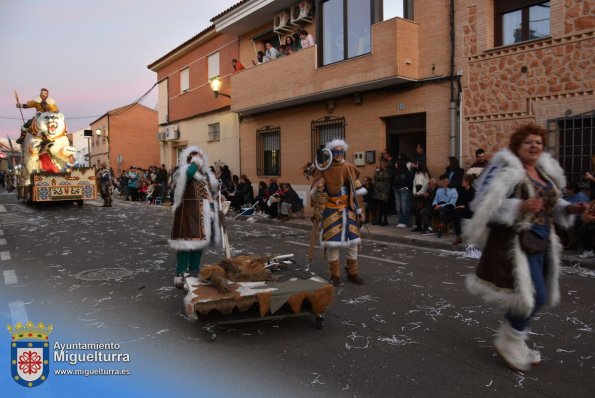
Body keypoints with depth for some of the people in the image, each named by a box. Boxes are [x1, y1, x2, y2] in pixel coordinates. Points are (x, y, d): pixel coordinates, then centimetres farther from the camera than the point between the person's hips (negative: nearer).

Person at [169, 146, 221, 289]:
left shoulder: (206, 174, 17)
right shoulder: (185, 171, -6)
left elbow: (214, 190, 26)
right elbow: (190, 172, -32)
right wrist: (195, 162, -17)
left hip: (204, 213, 8)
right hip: (189, 212, -8)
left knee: (199, 241, 13)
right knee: (187, 241, -10)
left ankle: (194, 272, 24)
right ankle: (180, 275, -5)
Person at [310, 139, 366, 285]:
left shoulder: (349, 168, 5)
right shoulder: (323, 170, -5)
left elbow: (358, 191, 9)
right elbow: (314, 194, -6)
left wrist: (360, 210, 6)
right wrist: (318, 188, -29)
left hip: (348, 210, 3)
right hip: (331, 211, -3)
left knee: (353, 240, 6)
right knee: (332, 242, -2)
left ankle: (352, 272, 22)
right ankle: (335, 274, 14)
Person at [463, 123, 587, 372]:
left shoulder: (546, 172, 13)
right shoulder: (507, 171, -13)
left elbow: (551, 204, 23)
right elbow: (487, 204, -22)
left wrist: (569, 209, 4)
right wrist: (519, 207, -33)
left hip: (541, 242, 9)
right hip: (517, 242, -9)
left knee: (535, 296, 15)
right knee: (533, 296, -10)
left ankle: (515, 343, 33)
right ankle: (508, 342, 13)